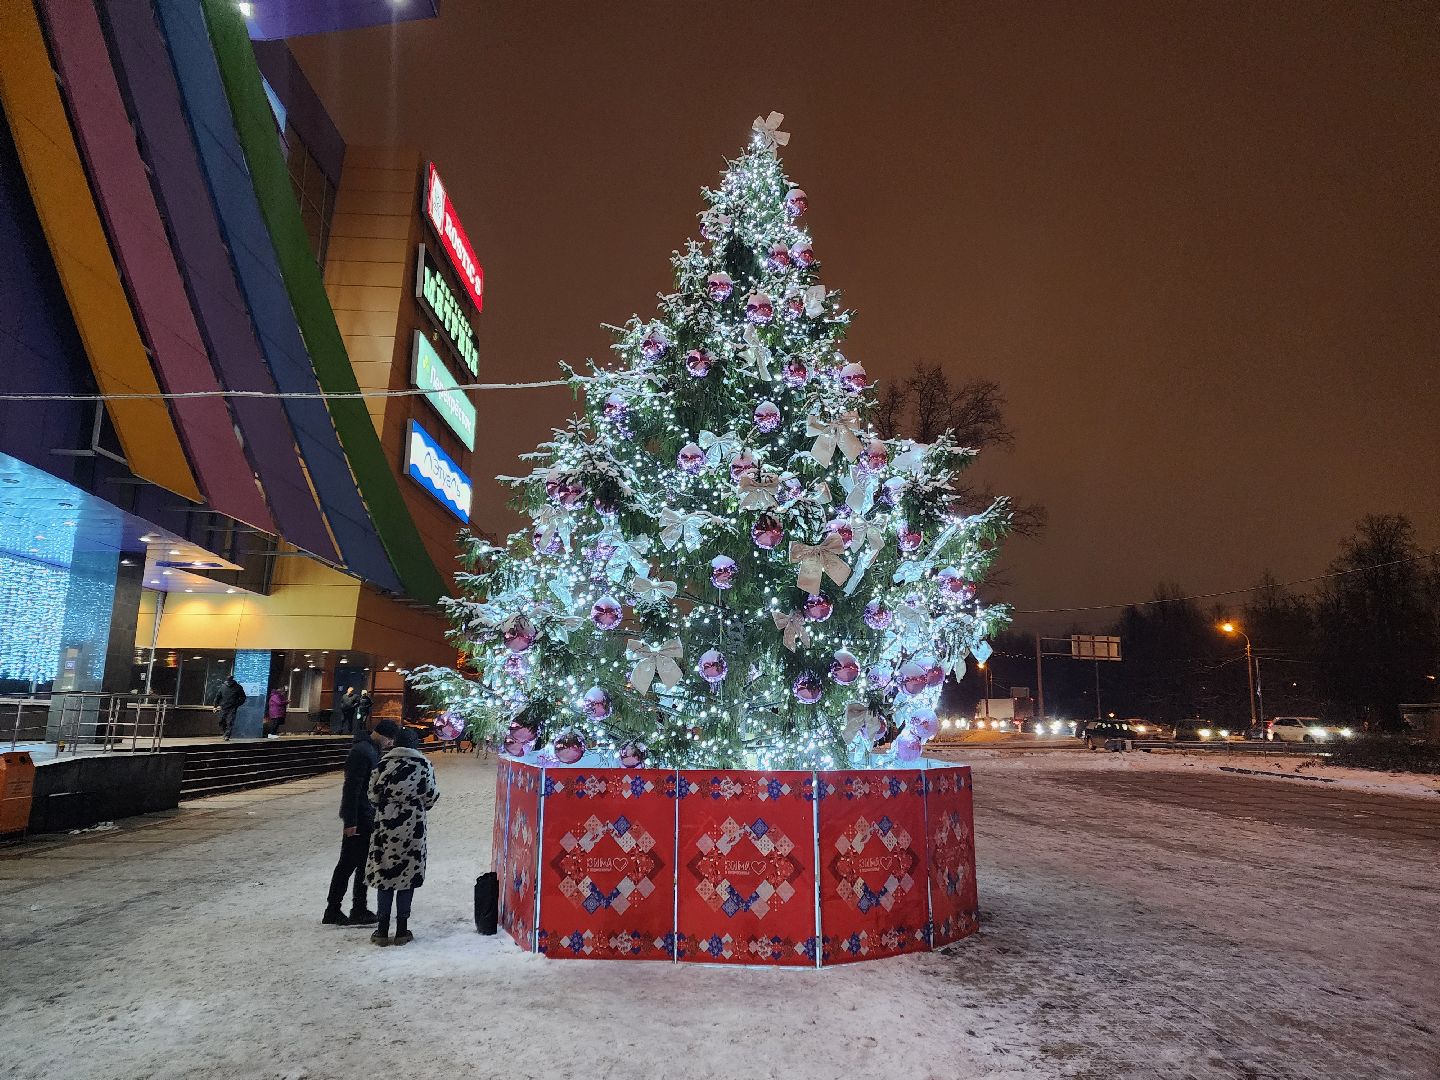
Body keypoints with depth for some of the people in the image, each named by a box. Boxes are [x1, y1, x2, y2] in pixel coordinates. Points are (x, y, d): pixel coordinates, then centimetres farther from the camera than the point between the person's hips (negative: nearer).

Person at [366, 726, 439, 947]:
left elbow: (373, 794, 0)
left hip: (385, 823, 2)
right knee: (408, 874, 6)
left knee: (384, 872, 9)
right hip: (412, 824, -1)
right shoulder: (423, 764, -2)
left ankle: (383, 930, 14)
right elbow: (430, 796, -2)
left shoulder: (384, 763, 1)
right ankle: (402, 930, 11)